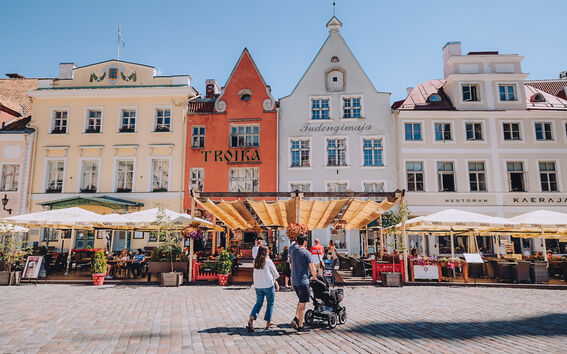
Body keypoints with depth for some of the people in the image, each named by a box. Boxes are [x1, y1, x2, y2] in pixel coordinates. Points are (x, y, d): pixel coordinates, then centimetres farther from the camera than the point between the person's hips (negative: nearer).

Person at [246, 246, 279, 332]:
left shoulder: (255, 262, 2)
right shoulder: (268, 261, -11)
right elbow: (276, 275, -3)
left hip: (258, 286, 4)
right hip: (269, 286, -4)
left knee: (258, 303, 13)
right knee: (270, 304, 11)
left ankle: (251, 320, -5)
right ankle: (268, 323, 14)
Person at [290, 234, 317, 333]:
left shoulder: (292, 252, 8)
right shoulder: (306, 253, -12)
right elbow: (312, 268, -10)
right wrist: (315, 277, 8)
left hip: (294, 281, 7)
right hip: (303, 281, -7)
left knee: (301, 301, 21)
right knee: (302, 304, 1)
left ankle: (296, 319, 7)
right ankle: (300, 327, 6)